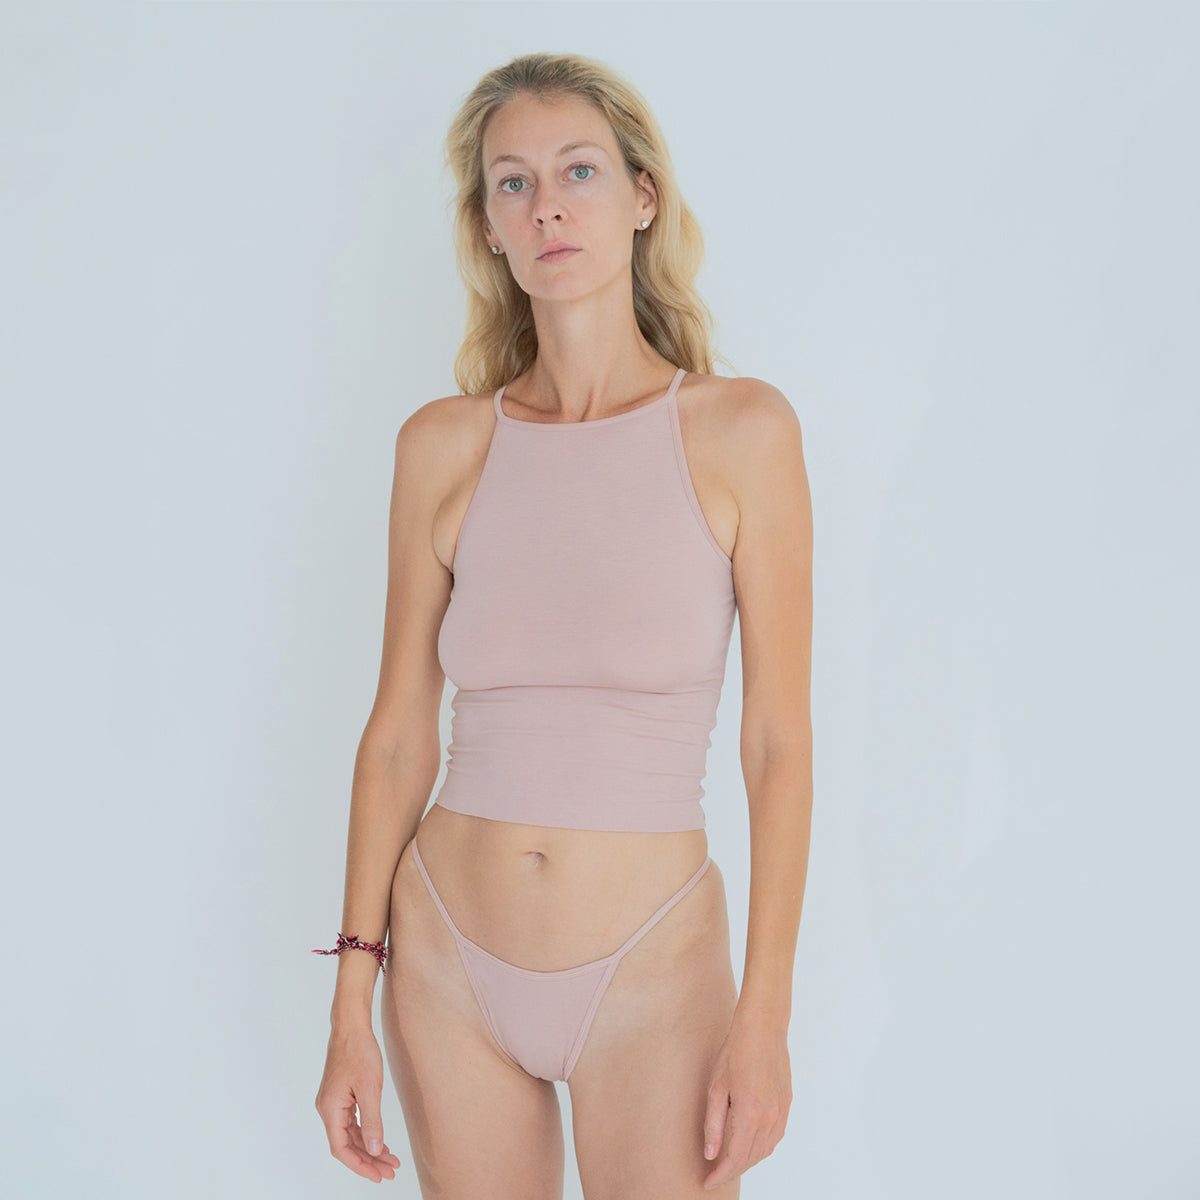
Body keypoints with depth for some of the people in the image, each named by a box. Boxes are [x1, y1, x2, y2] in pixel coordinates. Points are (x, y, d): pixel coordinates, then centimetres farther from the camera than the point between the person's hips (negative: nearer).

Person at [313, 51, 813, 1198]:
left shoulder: (741, 428, -7)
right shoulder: (442, 446, -1)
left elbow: (779, 745, -7)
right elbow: (398, 735, 2)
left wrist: (764, 1020, -10)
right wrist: (351, 1007, 1)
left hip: (652, 972, -2)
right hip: (449, 954, 2)